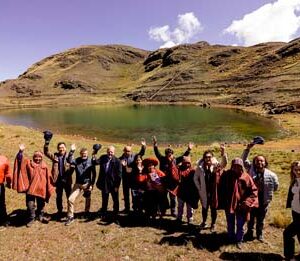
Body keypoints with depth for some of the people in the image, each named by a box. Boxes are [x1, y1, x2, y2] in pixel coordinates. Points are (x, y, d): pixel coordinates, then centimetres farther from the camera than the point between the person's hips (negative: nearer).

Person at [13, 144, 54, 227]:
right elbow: (20, 160, -11)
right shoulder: (28, 163, 2)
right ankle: (31, 218, 20)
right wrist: (20, 151, -27)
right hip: (30, 189, -1)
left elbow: (48, 178, 5)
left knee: (41, 204, 15)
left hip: (41, 189, 1)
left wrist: (49, 189, 3)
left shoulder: (44, 166, 3)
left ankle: (40, 216, 36)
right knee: (30, 205, 0)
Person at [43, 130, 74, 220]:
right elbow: (46, 152, -8)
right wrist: (47, 142, -18)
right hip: (58, 180, 3)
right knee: (58, 197, 15)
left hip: (67, 180, -2)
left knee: (69, 197, 8)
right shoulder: (55, 156, 4)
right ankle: (59, 212, 32)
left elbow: (73, 166, -11)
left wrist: (68, 174, -21)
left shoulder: (69, 156, -5)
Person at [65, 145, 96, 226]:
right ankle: (70, 217, 8)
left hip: (87, 184, 0)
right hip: (78, 184, 1)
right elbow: (69, 161, -27)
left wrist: (92, 184, -6)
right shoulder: (77, 160, -7)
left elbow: (94, 174, -4)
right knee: (70, 199, -8)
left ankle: (86, 212, 44)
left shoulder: (91, 162, -10)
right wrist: (72, 151, -34)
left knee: (88, 199, 18)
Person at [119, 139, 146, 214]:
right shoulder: (121, 158, 1)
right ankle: (127, 208, 26)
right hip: (125, 179, 1)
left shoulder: (134, 156, 1)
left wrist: (143, 146, -21)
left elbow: (141, 153, -6)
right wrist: (121, 165, -21)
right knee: (126, 193, 12)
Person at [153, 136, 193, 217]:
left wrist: (188, 150, -10)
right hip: (163, 182, -1)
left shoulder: (175, 160, -1)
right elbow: (157, 153, -10)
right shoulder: (163, 160, -4)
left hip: (173, 183, 1)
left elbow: (183, 156, 0)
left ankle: (173, 212, 28)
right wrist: (155, 144, -21)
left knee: (173, 198, 13)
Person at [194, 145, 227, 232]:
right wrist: (199, 188, -2)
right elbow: (195, 178, 2)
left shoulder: (216, 166, -10)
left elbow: (224, 163, -31)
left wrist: (223, 153, -48)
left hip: (214, 192, -1)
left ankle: (213, 224, 35)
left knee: (213, 208, 15)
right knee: (204, 208, 20)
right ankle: (204, 222, 42)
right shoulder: (200, 167, -8)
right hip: (204, 192, 1)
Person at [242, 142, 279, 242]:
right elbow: (244, 159, -13)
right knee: (251, 218, 19)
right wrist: (248, 148, -23)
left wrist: (267, 192, 3)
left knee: (260, 220, 20)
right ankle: (249, 232, 40)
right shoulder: (251, 170, -12)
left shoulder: (271, 175, -14)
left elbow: (276, 186, 3)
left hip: (263, 201, 0)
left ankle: (259, 234, 42)